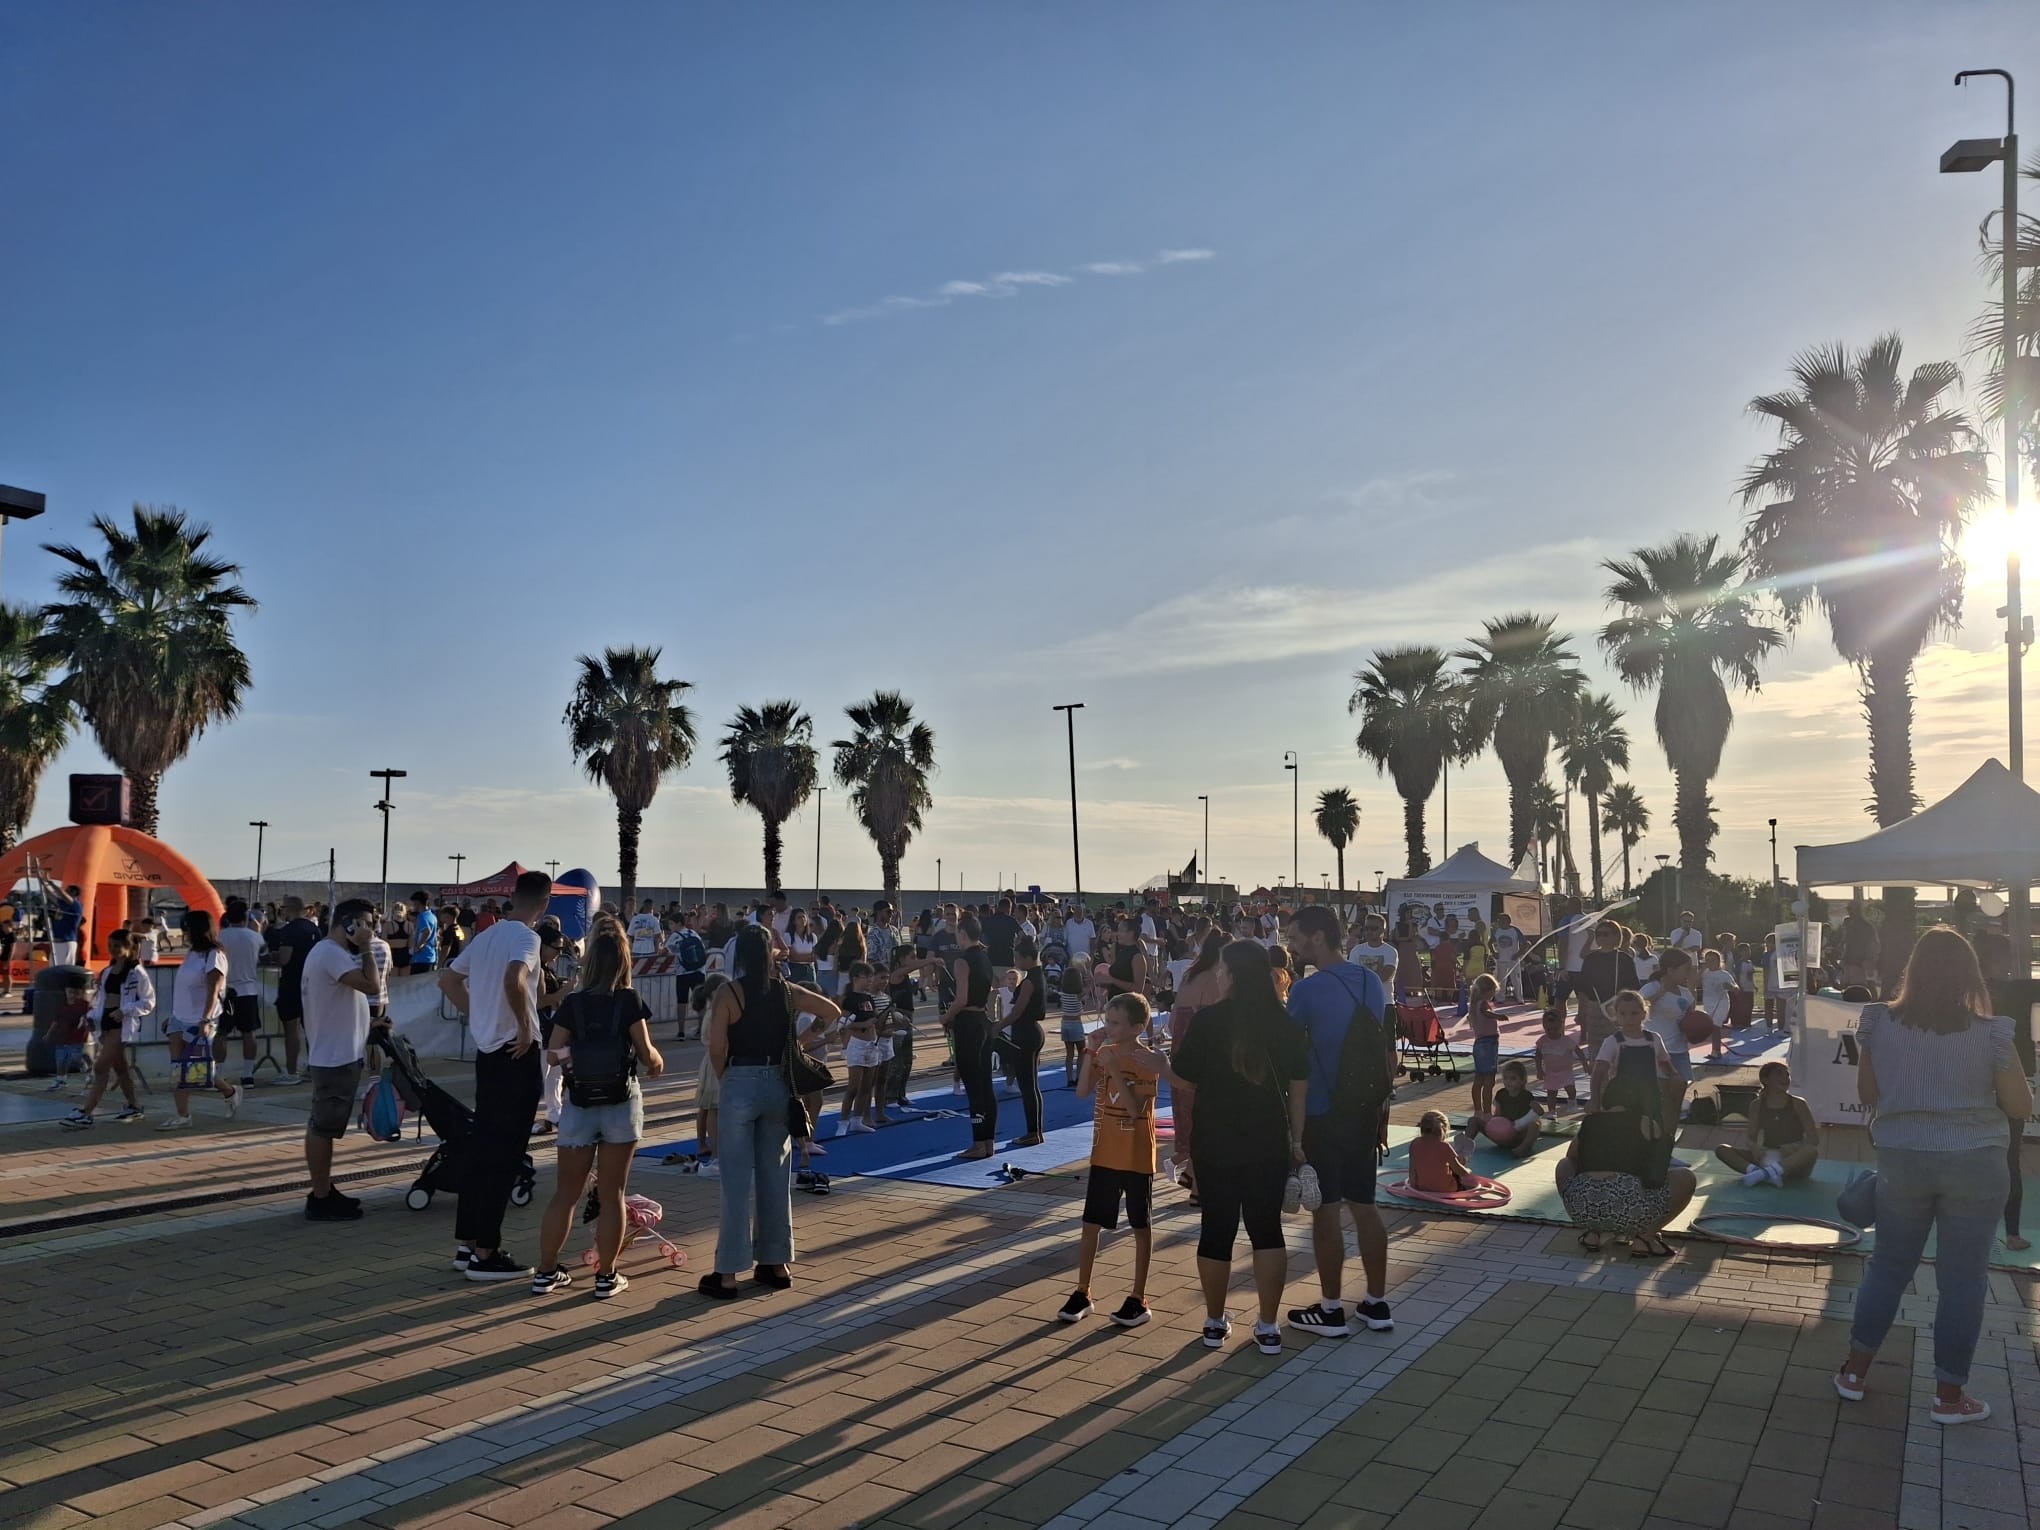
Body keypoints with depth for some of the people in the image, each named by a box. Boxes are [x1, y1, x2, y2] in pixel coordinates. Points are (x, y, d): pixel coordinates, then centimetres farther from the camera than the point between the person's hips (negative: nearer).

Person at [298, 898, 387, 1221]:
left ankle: (324, 1193, 23)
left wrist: (371, 1025, 14)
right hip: (334, 1057, -11)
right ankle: (321, 1200, 1)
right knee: (323, 1126, -4)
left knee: (324, 1125, 15)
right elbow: (372, 985, -27)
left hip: (338, 1054, 11)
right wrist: (366, 948, -18)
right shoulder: (330, 953, -18)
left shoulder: (332, 952, 16)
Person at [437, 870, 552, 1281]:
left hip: (487, 1051, 8)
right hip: (517, 1054, -8)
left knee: (482, 1146, 15)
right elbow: (514, 979, -34)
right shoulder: (526, 937, -14)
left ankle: (466, 1243, 22)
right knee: (505, 1153, -2)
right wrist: (526, 1025, -21)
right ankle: (485, 1254, 3)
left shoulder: (487, 934, 11)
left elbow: (448, 979, 19)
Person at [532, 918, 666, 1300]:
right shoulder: (630, 1001, -9)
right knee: (611, 1194, 6)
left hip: (579, 1107, 2)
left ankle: (546, 1273, 18)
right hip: (621, 1106, -2)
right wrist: (658, 1062, 11)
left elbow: (553, 1055, -5)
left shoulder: (572, 1004, -3)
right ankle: (607, 1277, 11)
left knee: (565, 1193, 12)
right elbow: (646, 1053, -11)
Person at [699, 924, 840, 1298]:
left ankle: (728, 1273, 7)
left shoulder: (728, 993, -10)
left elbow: (716, 1048, -13)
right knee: (776, 1179, 13)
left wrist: (725, 1079, 4)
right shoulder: (787, 991, 3)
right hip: (778, 1085, 4)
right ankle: (777, 1264, 22)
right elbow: (832, 1011, 10)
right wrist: (801, 1042, 13)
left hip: (739, 1085, -4)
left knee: (738, 1183, 1)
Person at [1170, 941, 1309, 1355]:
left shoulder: (1208, 1020, -12)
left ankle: (1215, 1323, 23)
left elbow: (1182, 1083, -7)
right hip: (1270, 1145, 2)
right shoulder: (1287, 1023, -3)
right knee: (1267, 1229, 12)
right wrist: (1297, 1140, 11)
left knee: (1216, 1230, 10)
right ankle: (1268, 1328, 16)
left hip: (1215, 1145, -2)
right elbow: (1299, 1089, 2)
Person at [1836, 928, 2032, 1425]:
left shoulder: (1879, 1023, -7)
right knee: (1962, 1277, 9)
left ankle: (1854, 1372, 21)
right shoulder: (1990, 1033, -12)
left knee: (1889, 1265, 16)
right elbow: (2021, 1107, -2)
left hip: (1900, 1159, 2)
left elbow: (1867, 1095, 3)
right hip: (1974, 1162, -2)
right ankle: (1948, 1396, 19)